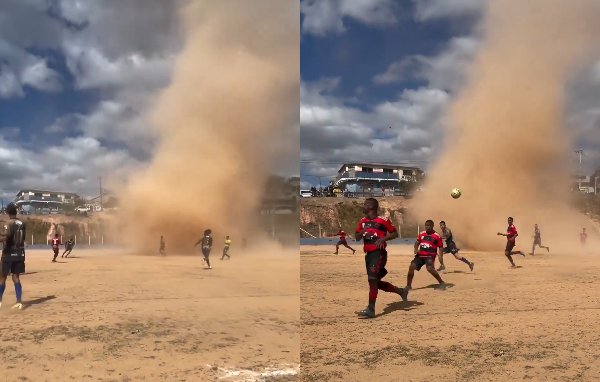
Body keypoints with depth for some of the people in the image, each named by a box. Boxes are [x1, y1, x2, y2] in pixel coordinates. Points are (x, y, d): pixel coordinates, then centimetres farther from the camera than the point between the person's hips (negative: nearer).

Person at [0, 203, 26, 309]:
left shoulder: (9, 223, -10)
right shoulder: (22, 223, 9)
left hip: (9, 253, -5)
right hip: (19, 253, 5)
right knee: (16, 277, 6)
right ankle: (19, 302, 0)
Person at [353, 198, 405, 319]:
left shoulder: (382, 221, -8)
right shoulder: (363, 222, 11)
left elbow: (395, 233, -3)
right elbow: (357, 238, 16)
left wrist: (383, 239, -19)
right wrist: (361, 232, -6)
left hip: (378, 253, -8)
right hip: (368, 254, 8)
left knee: (372, 279, -17)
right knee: (377, 282, 13)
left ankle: (371, 309, -15)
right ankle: (400, 291, 33)